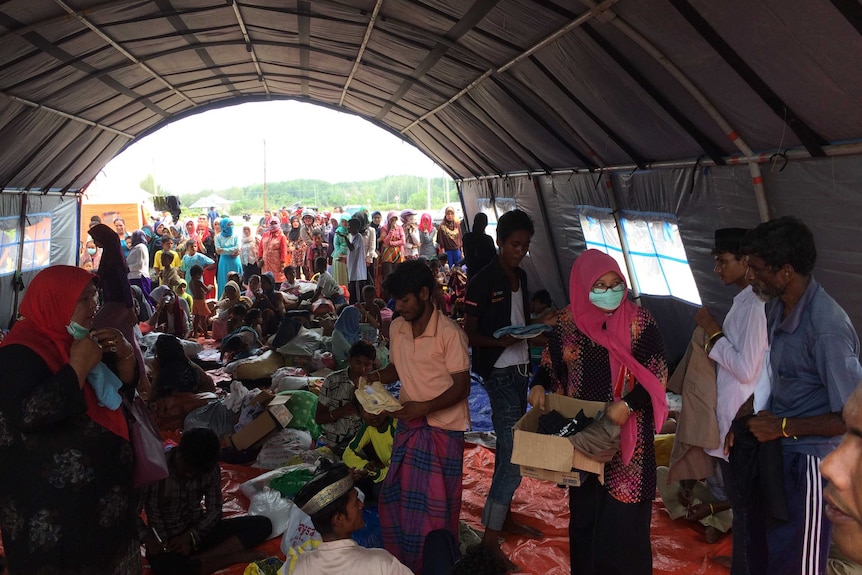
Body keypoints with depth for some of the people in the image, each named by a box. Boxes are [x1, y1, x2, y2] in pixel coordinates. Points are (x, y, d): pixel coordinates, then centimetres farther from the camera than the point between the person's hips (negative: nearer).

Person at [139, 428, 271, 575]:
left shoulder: (211, 469, -9)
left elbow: (214, 509, -2)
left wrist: (191, 535, -17)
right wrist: (146, 537, -25)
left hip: (200, 532, 4)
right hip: (164, 542, -4)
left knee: (263, 524, -13)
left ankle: (195, 559, -21)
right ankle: (235, 556, -21)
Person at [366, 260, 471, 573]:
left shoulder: (450, 333, -18)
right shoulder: (396, 328, 0)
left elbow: (462, 386, -15)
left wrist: (425, 407, -27)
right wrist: (374, 377, -6)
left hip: (443, 427, -6)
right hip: (408, 423, 6)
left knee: (436, 503, 5)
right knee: (396, 495, 12)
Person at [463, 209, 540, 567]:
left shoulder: (520, 277, 11)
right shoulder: (483, 281, -11)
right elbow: (470, 333, -10)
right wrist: (501, 341, -26)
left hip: (520, 369, 8)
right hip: (499, 372, -8)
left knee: (509, 448, 16)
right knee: (513, 456, -9)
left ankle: (505, 519, 29)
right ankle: (490, 536, 1)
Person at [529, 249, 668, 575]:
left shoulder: (638, 322, -8)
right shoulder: (566, 322, -1)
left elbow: (658, 374, -7)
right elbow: (550, 364, 12)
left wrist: (628, 404, -21)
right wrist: (539, 385, -9)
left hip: (625, 433, -3)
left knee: (623, 514, 1)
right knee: (584, 512, 14)